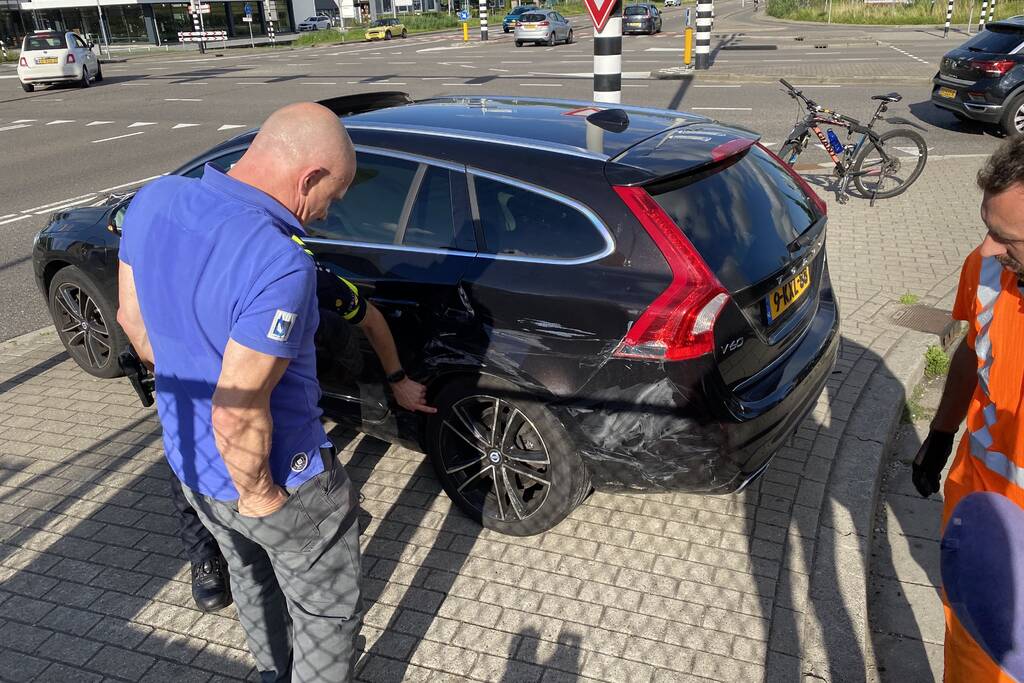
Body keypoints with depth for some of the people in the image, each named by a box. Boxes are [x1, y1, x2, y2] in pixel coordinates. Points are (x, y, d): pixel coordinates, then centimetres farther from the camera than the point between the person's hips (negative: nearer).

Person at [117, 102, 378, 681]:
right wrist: (259, 496, -15)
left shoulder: (153, 200, -9)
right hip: (280, 479, -8)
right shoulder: (280, 265, -35)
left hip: (189, 461, 8)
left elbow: (131, 316, 5)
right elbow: (238, 415, -32)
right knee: (328, 611, 18)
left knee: (252, 580, 33)